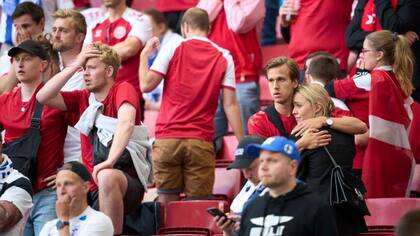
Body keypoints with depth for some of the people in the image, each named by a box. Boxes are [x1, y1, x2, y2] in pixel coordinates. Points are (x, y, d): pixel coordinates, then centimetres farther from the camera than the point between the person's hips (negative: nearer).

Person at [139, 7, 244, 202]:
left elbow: (146, 85, 0)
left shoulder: (172, 49, 1)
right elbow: (230, 104, -1)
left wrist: (145, 55, 17)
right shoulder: (223, 58, 5)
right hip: (201, 141, 0)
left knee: (167, 203, 6)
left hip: (167, 138, 0)